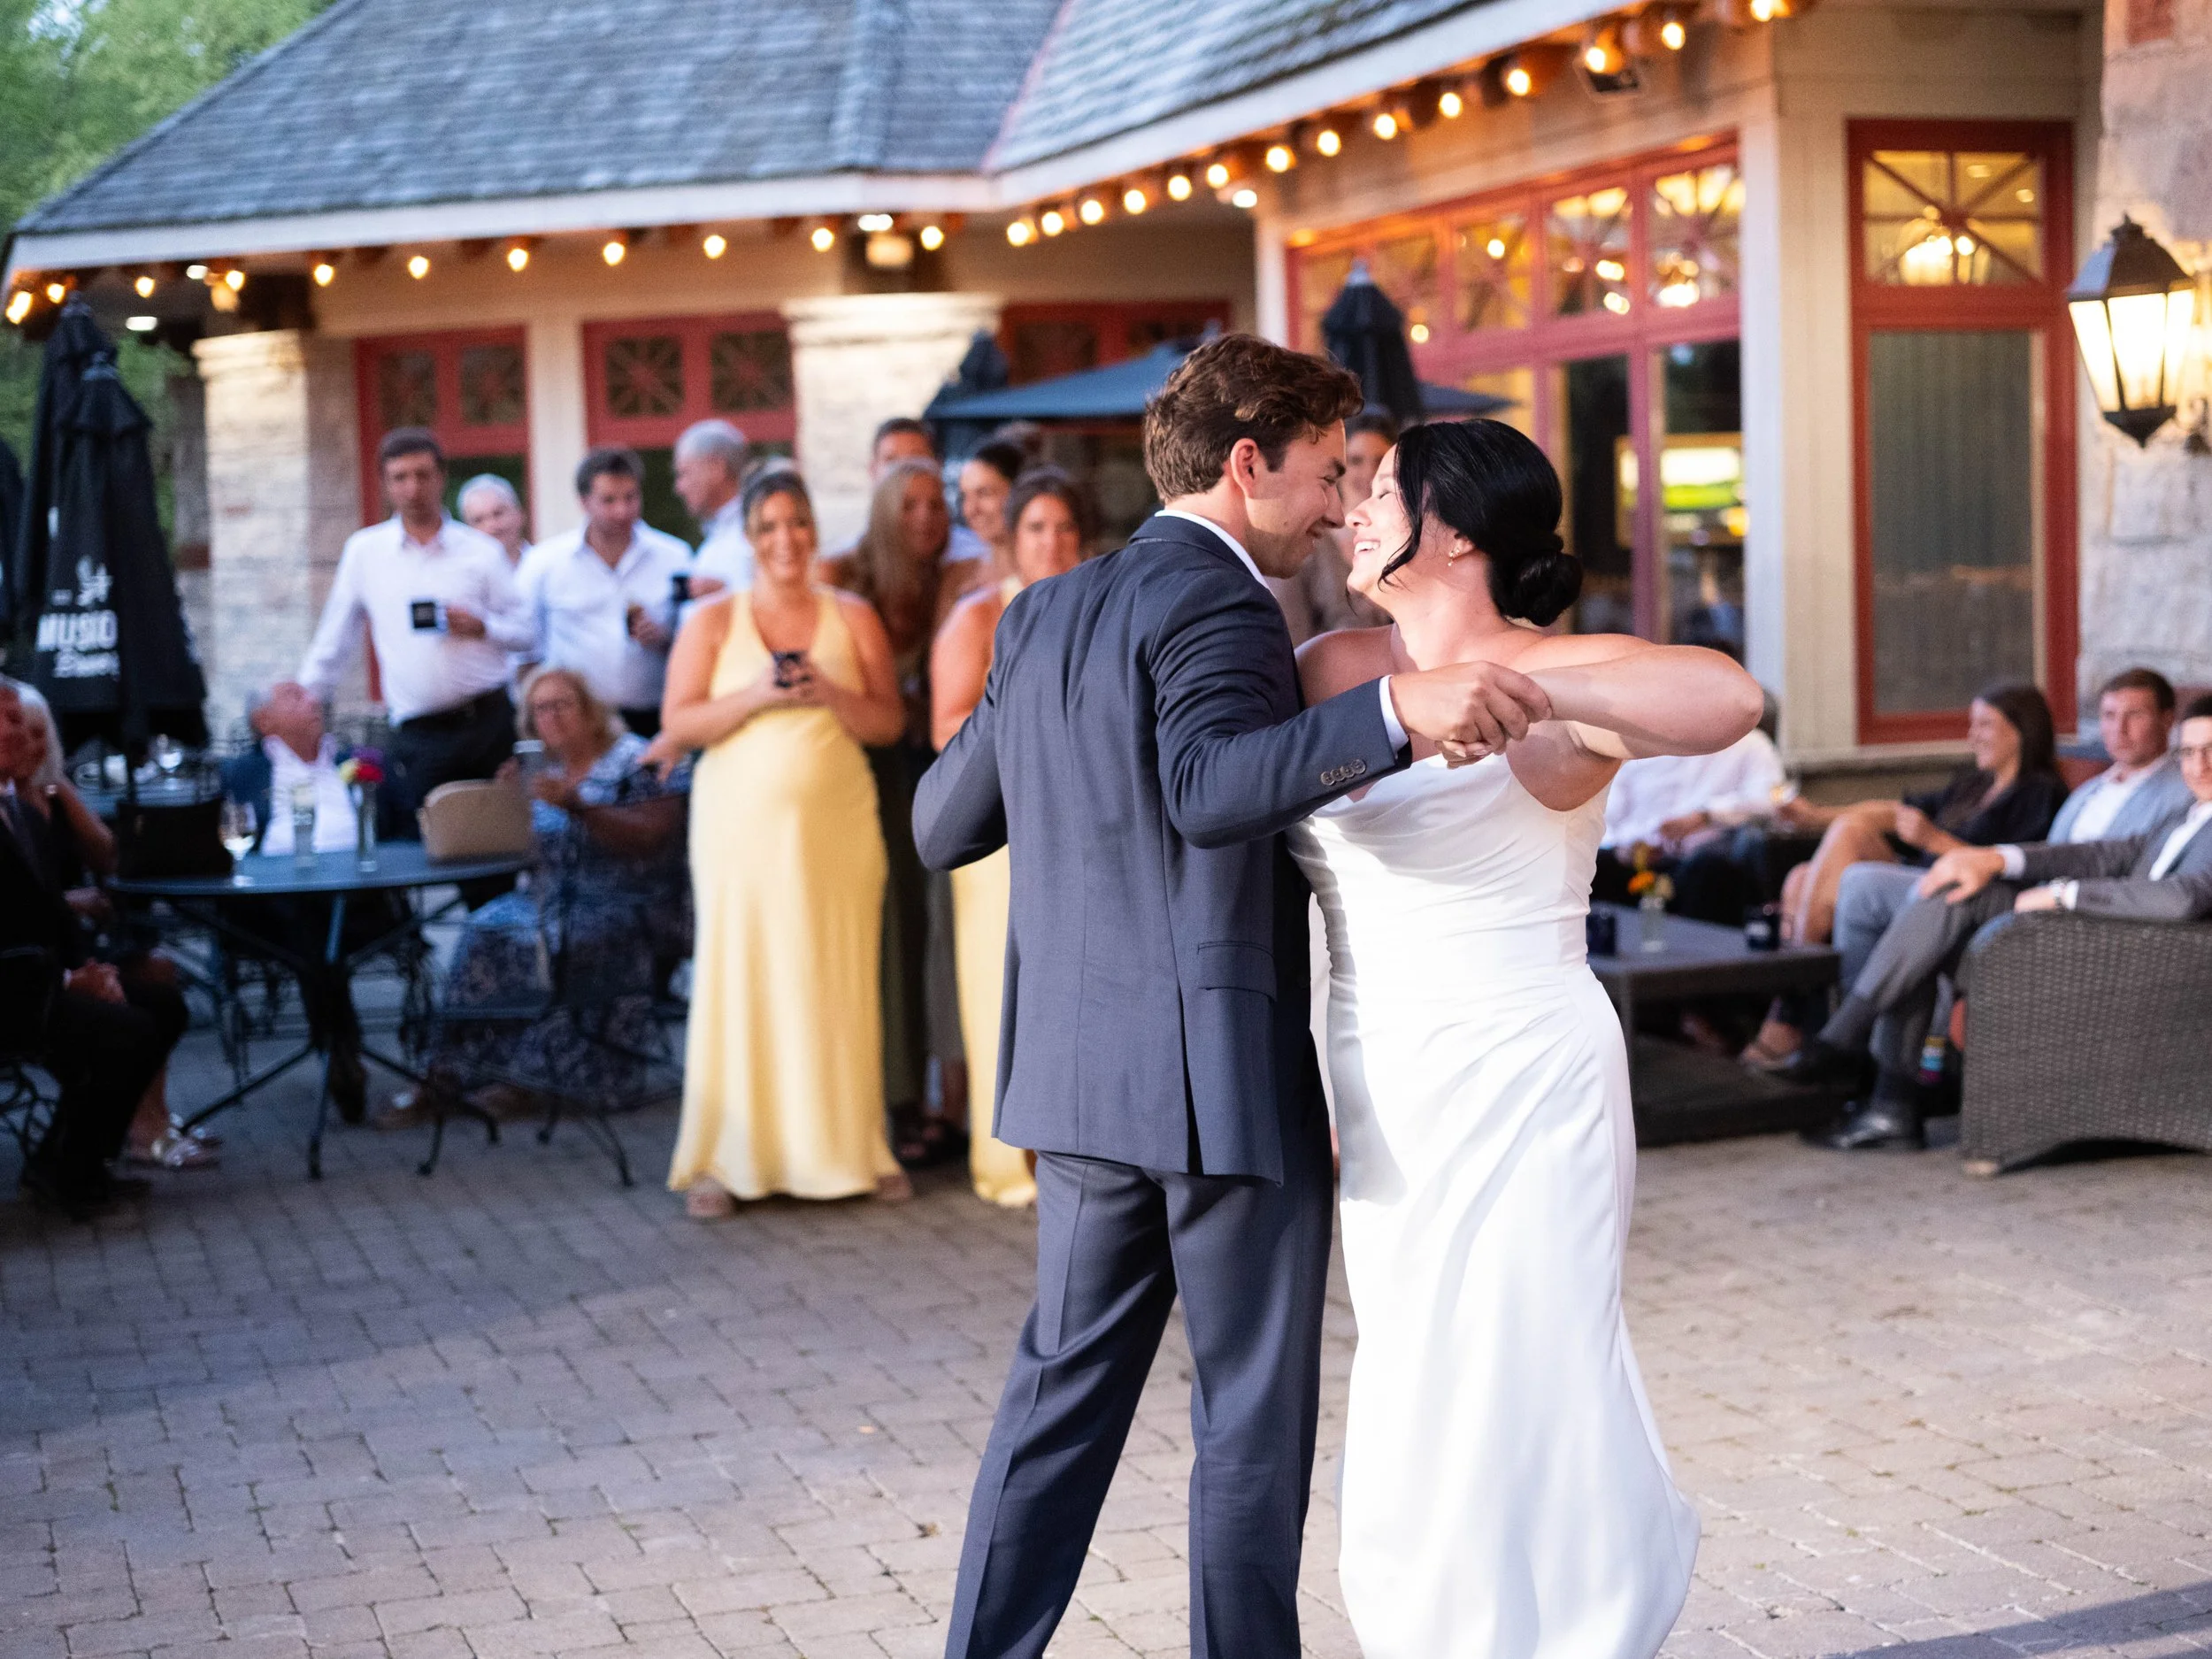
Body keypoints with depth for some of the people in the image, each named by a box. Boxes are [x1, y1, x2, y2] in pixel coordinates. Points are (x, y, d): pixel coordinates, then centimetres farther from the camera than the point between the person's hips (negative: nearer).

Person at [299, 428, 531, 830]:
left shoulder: (482, 551, 6)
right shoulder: (364, 550, 8)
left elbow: (526, 631, 9)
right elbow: (335, 636, 15)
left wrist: (482, 627, -9)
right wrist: (306, 700, 11)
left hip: (488, 722, 0)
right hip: (416, 734, 0)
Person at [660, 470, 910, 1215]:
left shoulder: (852, 617, 9)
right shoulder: (712, 620, 5)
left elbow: (890, 723, 5)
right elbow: (677, 723, -1)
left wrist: (830, 694, -12)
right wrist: (756, 697, -14)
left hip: (837, 825, 1)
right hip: (744, 825, -1)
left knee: (841, 981, 1)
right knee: (740, 982, -4)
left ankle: (852, 1149, 10)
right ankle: (726, 1161, 1)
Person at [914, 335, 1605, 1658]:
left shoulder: (1044, 615, 13)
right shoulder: (1211, 600, -12)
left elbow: (944, 826, 17)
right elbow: (1212, 786, -31)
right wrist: (1396, 707, -43)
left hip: (1078, 1077, 8)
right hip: (1224, 1078, -8)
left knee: (1063, 1393, 15)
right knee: (1253, 1417, 5)